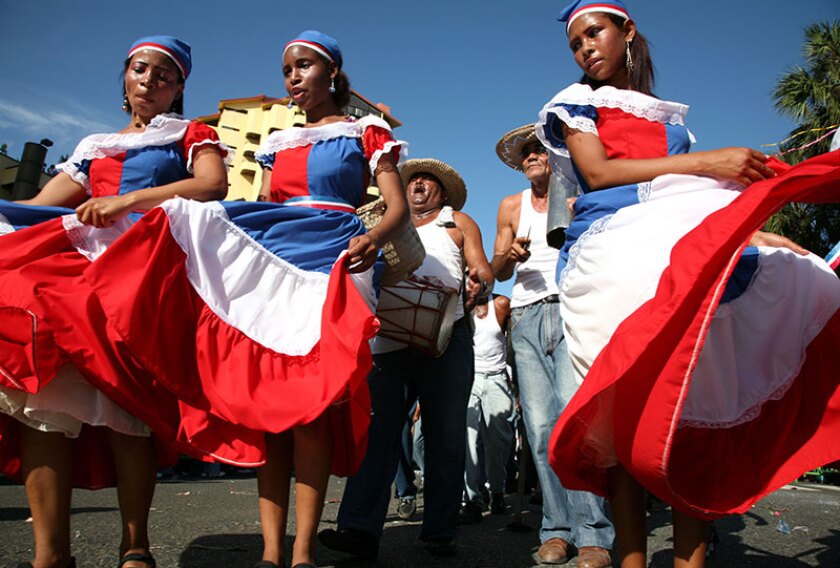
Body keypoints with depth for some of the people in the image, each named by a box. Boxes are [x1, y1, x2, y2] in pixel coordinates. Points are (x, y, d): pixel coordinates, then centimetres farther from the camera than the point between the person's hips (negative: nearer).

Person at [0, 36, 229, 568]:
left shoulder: (190, 135, 19)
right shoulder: (95, 146, 31)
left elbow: (213, 185, -4)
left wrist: (127, 200, -9)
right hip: (83, 255, 4)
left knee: (119, 388, -23)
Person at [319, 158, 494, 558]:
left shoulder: (458, 223, 21)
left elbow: (483, 271, 9)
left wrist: (480, 283, -14)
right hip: (389, 340, 2)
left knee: (445, 436, -1)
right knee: (376, 429, -8)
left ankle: (439, 533, 6)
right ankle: (359, 529, -10)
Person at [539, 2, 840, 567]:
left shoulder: (670, 116, 30)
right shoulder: (577, 102, 17)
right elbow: (597, 172, -1)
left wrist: (757, 231, 10)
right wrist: (704, 163, -7)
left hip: (686, 245, 4)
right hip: (616, 245, -4)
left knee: (697, 402, -9)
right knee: (631, 398, -16)